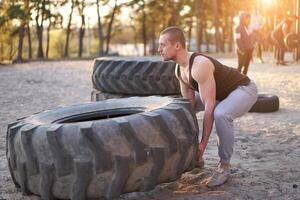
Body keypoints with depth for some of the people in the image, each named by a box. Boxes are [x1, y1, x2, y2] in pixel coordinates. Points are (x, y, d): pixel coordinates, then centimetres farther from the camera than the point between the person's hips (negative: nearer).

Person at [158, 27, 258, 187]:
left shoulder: (200, 66, -35)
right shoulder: (179, 69, -6)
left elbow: (209, 107, -34)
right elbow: (190, 104, -1)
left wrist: (203, 143, -29)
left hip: (244, 89, -9)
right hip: (222, 93, 9)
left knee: (220, 114, -38)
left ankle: (224, 166, -18)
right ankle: (196, 156, 20)